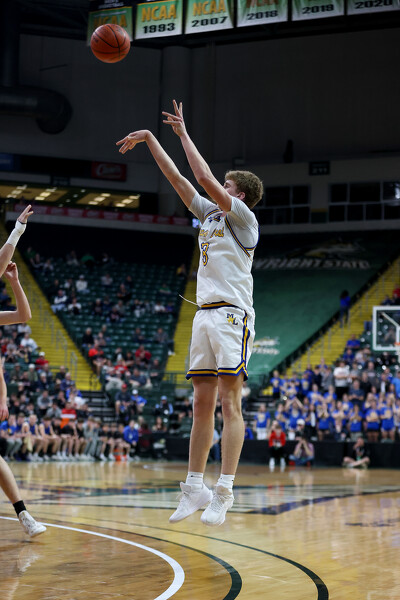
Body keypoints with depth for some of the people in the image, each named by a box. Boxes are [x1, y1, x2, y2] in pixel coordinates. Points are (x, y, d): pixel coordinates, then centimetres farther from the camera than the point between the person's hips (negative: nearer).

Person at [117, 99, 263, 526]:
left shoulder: (243, 217, -2)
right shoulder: (209, 213, 20)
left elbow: (204, 178, -11)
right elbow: (177, 179, 21)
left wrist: (183, 134, -1)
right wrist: (149, 139, 20)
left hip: (232, 314, -8)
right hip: (205, 314, 8)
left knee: (229, 402, -12)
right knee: (202, 404, 6)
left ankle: (223, 492, -16)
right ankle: (195, 488, 8)